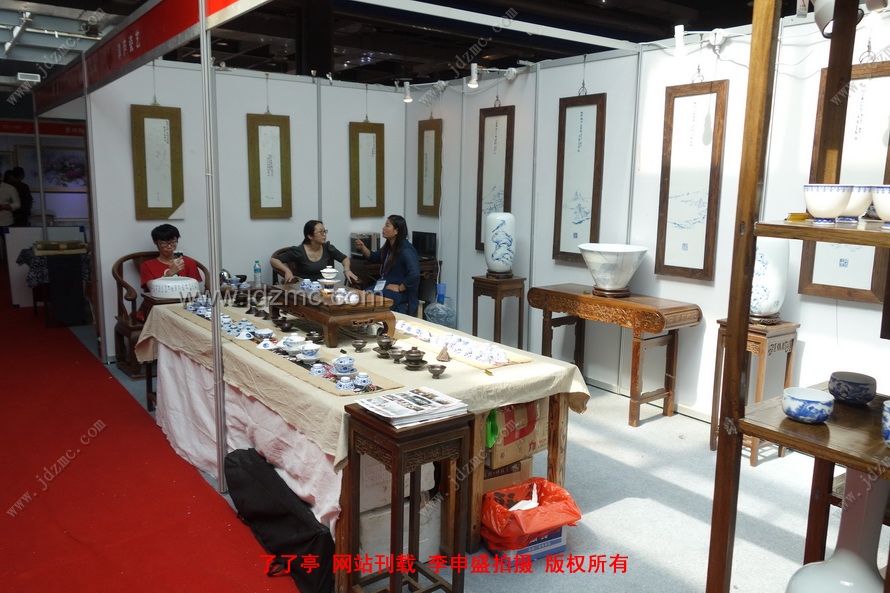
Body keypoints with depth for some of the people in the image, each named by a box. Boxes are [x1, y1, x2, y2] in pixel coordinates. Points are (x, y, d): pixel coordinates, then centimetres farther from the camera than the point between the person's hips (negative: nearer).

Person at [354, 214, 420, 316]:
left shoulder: (405, 250, -21)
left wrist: (400, 288, -23)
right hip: (385, 286, 9)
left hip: (401, 294, -9)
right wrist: (362, 248, 5)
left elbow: (414, 274, -32)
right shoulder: (389, 246, 8)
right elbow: (374, 258, 23)